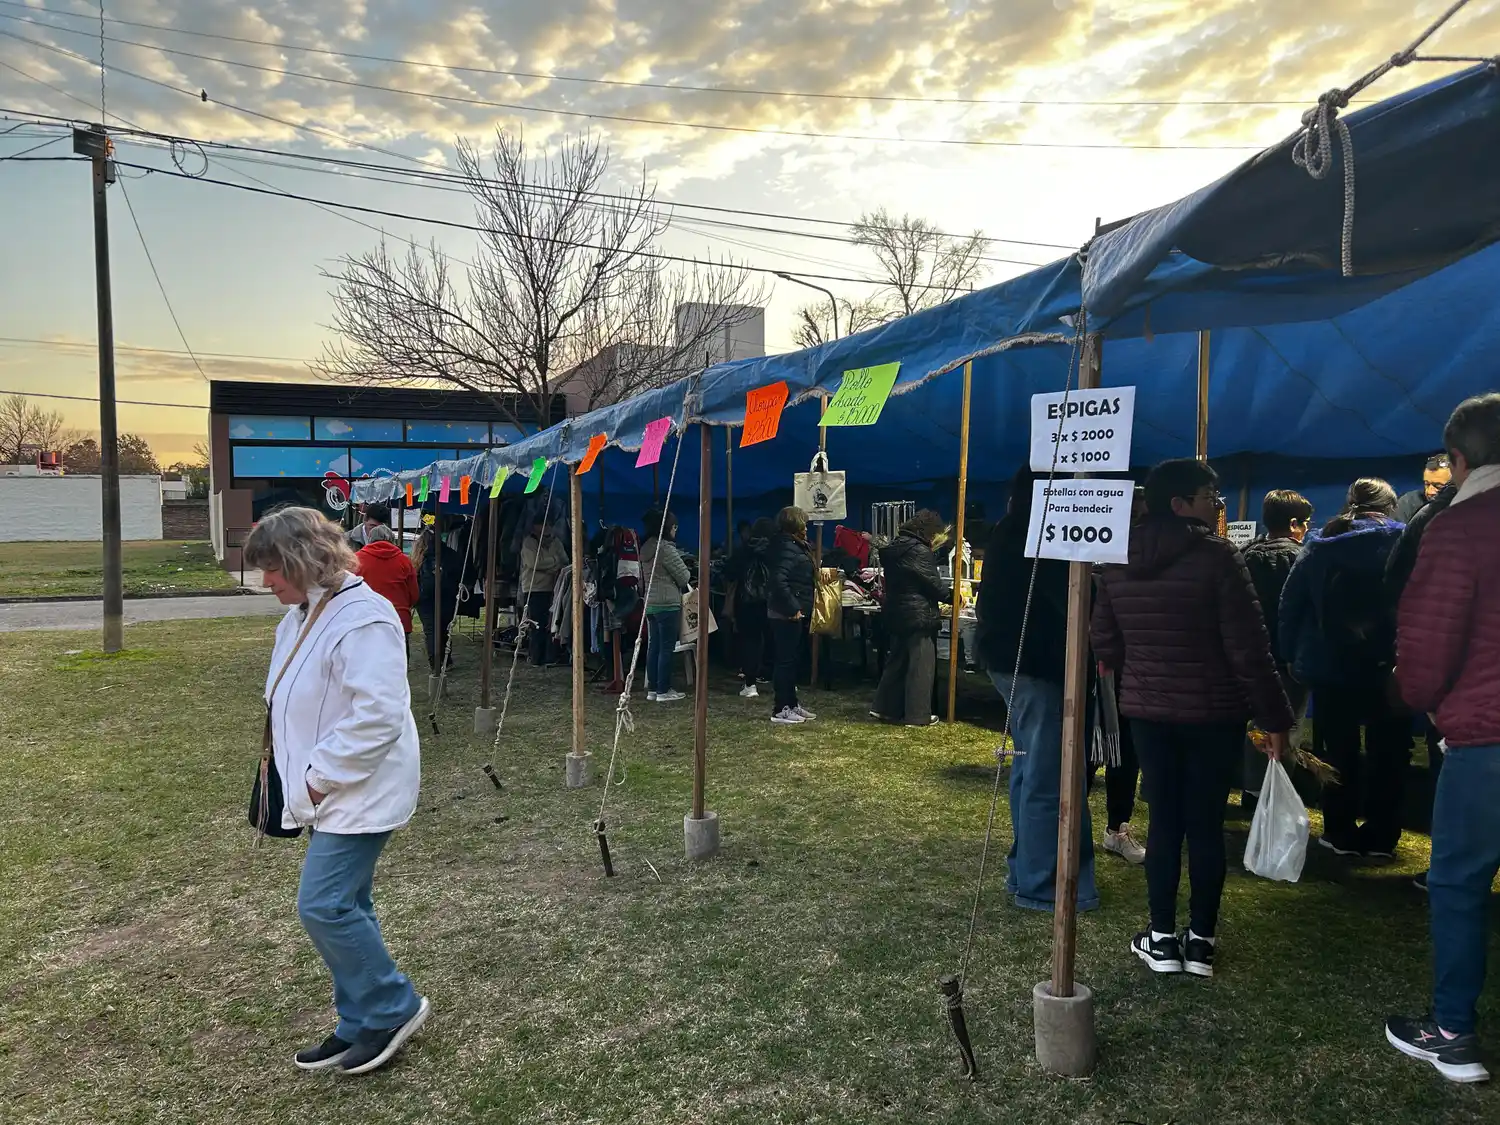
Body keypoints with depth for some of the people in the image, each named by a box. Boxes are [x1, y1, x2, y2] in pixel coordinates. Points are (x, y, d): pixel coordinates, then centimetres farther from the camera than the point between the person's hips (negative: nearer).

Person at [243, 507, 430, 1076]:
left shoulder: (361, 620, -22)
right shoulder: (302, 614, 10)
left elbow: (377, 717, -28)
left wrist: (321, 777, -20)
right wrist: (306, 779, 9)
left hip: (359, 794, -10)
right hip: (329, 791, 10)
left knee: (323, 906, -8)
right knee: (344, 907, 15)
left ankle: (394, 1008, 11)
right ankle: (361, 1025, 29)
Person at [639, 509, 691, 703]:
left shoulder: (645, 548, 11)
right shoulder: (666, 548, -15)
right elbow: (684, 576, -11)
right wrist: (681, 585, 13)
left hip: (650, 603, 8)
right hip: (667, 603, -8)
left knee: (653, 646, 11)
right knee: (667, 648, -2)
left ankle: (652, 689, 16)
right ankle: (663, 691, 1)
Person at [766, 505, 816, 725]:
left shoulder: (795, 546, 14)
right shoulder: (787, 548, -18)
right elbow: (778, 581, -28)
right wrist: (793, 608, -25)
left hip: (794, 612, 10)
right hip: (787, 614, -10)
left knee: (792, 658, 15)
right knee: (786, 659, -6)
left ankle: (791, 703, 24)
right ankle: (781, 709, -1)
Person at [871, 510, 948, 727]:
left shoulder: (895, 547, 12)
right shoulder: (919, 551, -16)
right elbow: (934, 585, -14)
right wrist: (951, 593, 5)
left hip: (897, 613, 9)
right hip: (919, 616, -9)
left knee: (897, 661, 16)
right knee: (921, 665, -2)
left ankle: (885, 708, 18)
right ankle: (917, 715, 1)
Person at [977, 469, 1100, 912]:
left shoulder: (1006, 534, 13)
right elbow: (1070, 598, -18)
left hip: (1006, 659, 10)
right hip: (1037, 665, -10)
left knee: (1028, 767, 18)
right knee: (1046, 776, -4)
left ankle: (1024, 866, 28)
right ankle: (1038, 884, 3)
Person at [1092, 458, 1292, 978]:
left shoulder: (1118, 561, 3)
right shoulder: (1216, 555, -14)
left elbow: (1104, 642, 8)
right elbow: (1249, 647, -15)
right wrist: (1275, 718, -9)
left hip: (1146, 710, 4)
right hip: (1213, 712, -4)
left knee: (1164, 819, 11)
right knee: (1206, 823, 7)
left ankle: (1161, 937, 17)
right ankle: (1201, 940, 16)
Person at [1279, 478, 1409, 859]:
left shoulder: (1319, 543, 3)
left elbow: (1291, 603, 2)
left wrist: (1292, 655, 7)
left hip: (1330, 664, 2)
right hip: (1386, 665, -2)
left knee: (1339, 750, 11)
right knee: (1387, 750, 10)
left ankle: (1340, 832, 16)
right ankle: (1380, 835, 14)